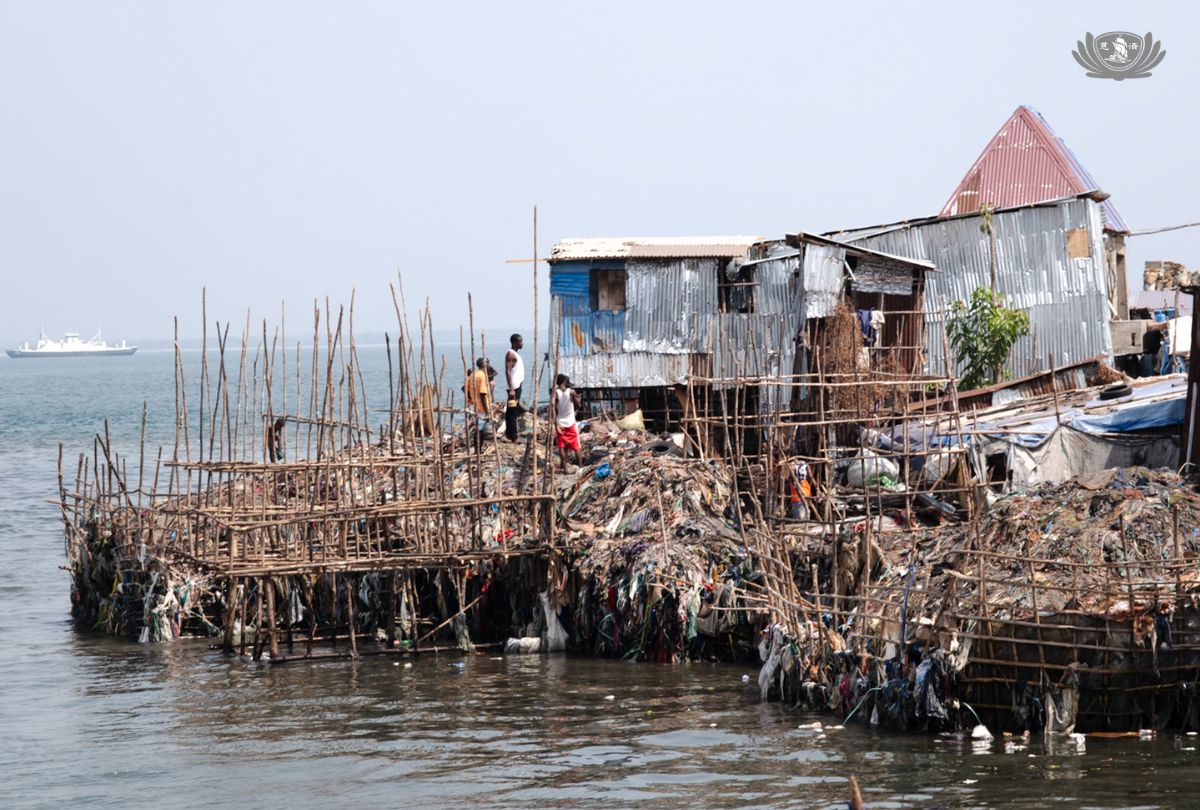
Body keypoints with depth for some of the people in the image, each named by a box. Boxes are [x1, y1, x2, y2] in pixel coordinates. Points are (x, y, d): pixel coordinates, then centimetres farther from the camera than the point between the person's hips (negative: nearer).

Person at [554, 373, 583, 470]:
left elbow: (554, 410, -10)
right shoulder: (571, 392, -8)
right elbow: (577, 406, 1)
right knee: (576, 447, 9)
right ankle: (580, 466, 11)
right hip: (571, 423, 0)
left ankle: (564, 468, 1)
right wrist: (577, 398, 20)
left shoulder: (556, 393, -8)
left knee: (562, 447, 4)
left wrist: (555, 424, -7)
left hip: (560, 423, 0)